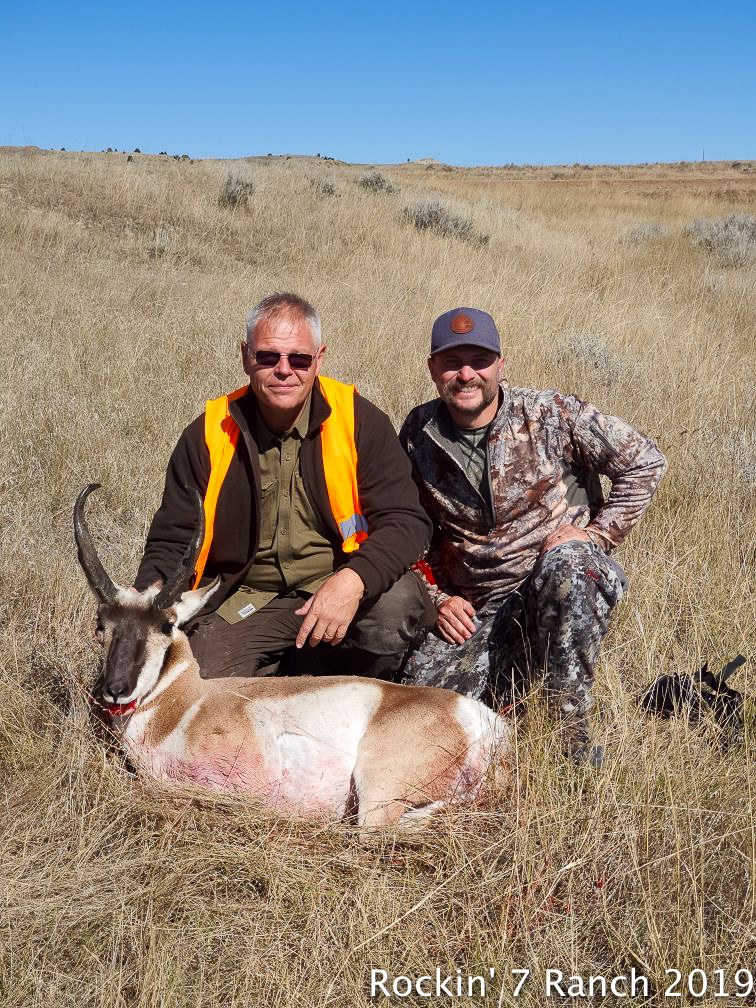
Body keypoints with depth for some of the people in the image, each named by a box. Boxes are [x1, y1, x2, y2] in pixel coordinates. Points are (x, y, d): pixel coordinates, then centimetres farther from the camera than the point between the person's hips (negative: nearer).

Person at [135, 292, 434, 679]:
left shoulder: (358, 420, -6)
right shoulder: (207, 436, -1)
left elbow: (407, 521, -10)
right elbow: (171, 542, 4)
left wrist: (354, 579, -30)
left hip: (341, 587, -1)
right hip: (246, 600, 1)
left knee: (397, 602, -31)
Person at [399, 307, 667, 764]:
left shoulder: (551, 415, -7)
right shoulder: (418, 434, 3)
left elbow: (646, 461, -5)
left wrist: (596, 533, -11)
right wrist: (438, 599, 0)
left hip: (568, 589, -3)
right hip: (476, 610, 3)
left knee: (565, 563, -39)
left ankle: (575, 733, -26)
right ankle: (519, 681, 13)